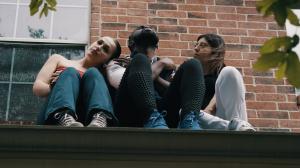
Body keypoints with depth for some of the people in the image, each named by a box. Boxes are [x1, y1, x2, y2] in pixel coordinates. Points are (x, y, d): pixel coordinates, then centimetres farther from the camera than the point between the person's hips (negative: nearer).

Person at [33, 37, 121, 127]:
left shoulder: (97, 76, 25)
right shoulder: (59, 59, 27)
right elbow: (37, 88, 13)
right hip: (56, 116, 0)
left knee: (93, 73, -15)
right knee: (70, 73, -19)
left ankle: (100, 121, -51)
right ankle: (65, 120, -56)